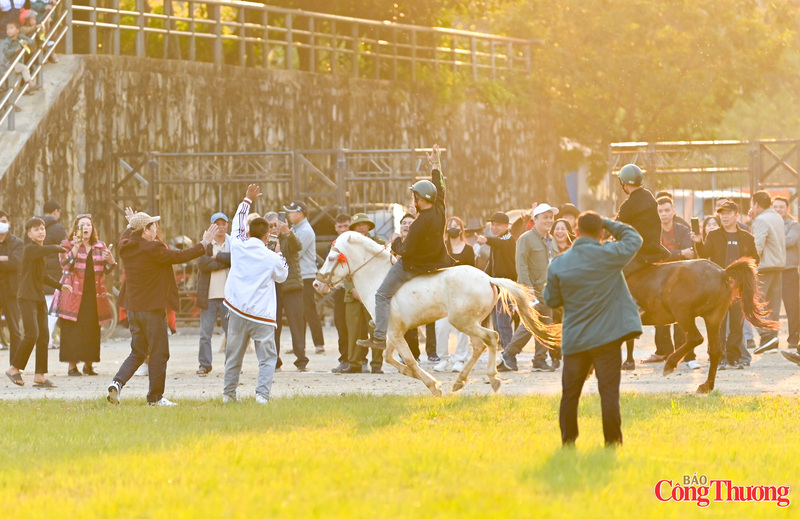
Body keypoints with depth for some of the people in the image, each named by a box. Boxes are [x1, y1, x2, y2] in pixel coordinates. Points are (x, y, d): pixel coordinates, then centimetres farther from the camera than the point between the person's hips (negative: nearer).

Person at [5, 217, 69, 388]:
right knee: (32, 334, -15)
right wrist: (62, 249, -5)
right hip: (26, 297, -9)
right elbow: (52, 249, -27)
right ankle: (14, 369, 0)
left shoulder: (41, 251, 15)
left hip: (39, 297, 9)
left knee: (44, 336, 3)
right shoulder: (30, 249, -13)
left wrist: (60, 286, 17)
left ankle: (40, 375, 6)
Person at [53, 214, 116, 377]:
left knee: (92, 330, 3)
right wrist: (76, 247, -19)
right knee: (73, 329, -7)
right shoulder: (68, 245, 5)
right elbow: (65, 265, -10)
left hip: (94, 294, 3)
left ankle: (88, 363, 13)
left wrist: (110, 260, -9)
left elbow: (107, 269, 13)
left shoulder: (100, 246, 15)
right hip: (74, 294, -3)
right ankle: (72, 365, -2)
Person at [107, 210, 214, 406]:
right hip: (152, 308, -7)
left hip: (133, 308, 7)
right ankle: (155, 396, 7)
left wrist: (131, 225, 49)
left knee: (138, 352, 15)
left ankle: (118, 382, -5)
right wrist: (204, 244, 0)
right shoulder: (153, 249, -17)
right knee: (158, 353, 3)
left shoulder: (125, 246, 4)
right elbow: (181, 256, -11)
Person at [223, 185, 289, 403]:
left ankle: (228, 393, 18)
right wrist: (279, 254, 24)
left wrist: (248, 200, 29)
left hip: (237, 311, 4)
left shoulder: (238, 247, 0)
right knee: (267, 357, 1)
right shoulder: (271, 258, -8)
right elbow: (282, 276, 11)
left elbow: (237, 225, 19)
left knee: (234, 355, 14)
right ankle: (262, 393, -12)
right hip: (262, 314, -4)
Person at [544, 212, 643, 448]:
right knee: (608, 391, 1)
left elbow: (552, 300, 6)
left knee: (570, 393, 10)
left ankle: (568, 440, 13)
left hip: (574, 340, 2)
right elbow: (633, 238, 9)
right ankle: (612, 441, 1)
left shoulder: (558, 265, -4)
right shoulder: (610, 255, -9)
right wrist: (608, 224, 14)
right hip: (606, 337, -2)